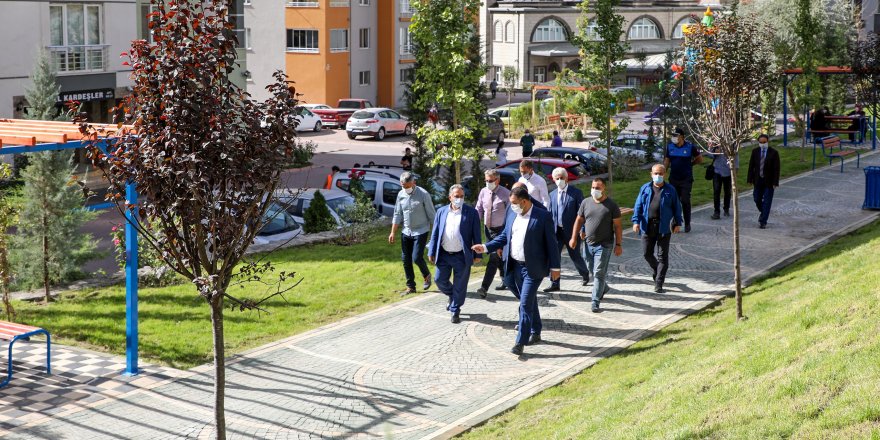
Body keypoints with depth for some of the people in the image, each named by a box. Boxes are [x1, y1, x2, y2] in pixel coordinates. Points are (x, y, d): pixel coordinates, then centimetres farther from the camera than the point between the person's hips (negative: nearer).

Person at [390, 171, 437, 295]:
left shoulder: (423, 194, -12)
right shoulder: (401, 194, 2)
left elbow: (431, 214, -6)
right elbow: (397, 214, 8)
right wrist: (393, 232, 5)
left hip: (421, 232, -5)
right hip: (406, 232, 5)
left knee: (417, 258, -12)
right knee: (406, 260, 5)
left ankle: (427, 275, 19)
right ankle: (410, 286, 17)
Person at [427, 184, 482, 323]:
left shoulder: (471, 213, -3)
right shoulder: (441, 212, 5)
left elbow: (476, 235, -2)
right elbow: (435, 234, 7)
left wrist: (478, 254, -5)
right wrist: (431, 252, 3)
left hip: (462, 256, -3)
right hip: (444, 255, 3)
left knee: (460, 286, 4)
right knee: (439, 280, 6)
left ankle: (455, 311, 18)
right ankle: (451, 295, 35)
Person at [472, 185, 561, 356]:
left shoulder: (542, 217, -11)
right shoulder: (512, 216, 7)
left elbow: (551, 243, -9)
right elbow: (504, 236, 15)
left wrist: (554, 267, -9)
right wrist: (485, 247, 3)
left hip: (533, 268, -6)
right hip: (516, 266, 7)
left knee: (526, 304, -10)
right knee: (529, 302, 18)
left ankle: (520, 342, -8)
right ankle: (535, 333, 32)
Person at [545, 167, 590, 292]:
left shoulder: (576, 192, -5)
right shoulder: (552, 195, 9)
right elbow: (550, 213, 12)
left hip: (571, 230, -4)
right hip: (557, 230, 4)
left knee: (575, 256, 7)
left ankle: (585, 274, 35)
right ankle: (555, 284, 1)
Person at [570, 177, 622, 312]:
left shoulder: (611, 205, -7)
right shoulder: (586, 202, 4)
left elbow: (618, 226, -5)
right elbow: (579, 220, 12)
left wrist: (618, 244, -9)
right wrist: (574, 237, 5)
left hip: (604, 245, -5)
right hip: (588, 244, 5)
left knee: (599, 273, -7)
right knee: (592, 271, 16)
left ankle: (595, 302, -3)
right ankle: (604, 288, 43)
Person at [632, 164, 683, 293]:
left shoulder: (670, 190, 2)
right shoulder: (645, 188, 7)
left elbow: (677, 207, 6)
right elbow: (638, 206, 6)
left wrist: (678, 223, 1)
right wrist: (636, 221, -4)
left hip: (664, 227, -2)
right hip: (647, 226, 2)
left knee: (662, 256, -1)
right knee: (647, 253, 7)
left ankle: (659, 283, 4)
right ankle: (657, 270, 35)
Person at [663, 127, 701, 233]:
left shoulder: (690, 147, -6)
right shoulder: (670, 147, 3)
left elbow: (700, 159, 7)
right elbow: (667, 161, 7)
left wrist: (689, 164, 6)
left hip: (686, 179, -3)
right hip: (674, 179, 3)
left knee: (685, 201, -3)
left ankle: (687, 224, 7)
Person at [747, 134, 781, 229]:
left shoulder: (774, 152, -8)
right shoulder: (755, 151, 1)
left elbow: (776, 169, -9)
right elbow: (751, 166, 3)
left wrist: (775, 183, -13)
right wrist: (750, 179, -3)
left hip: (769, 181, -3)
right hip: (758, 180, 3)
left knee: (767, 202, -1)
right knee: (757, 200, 9)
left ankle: (763, 222, 5)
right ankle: (763, 213, 38)